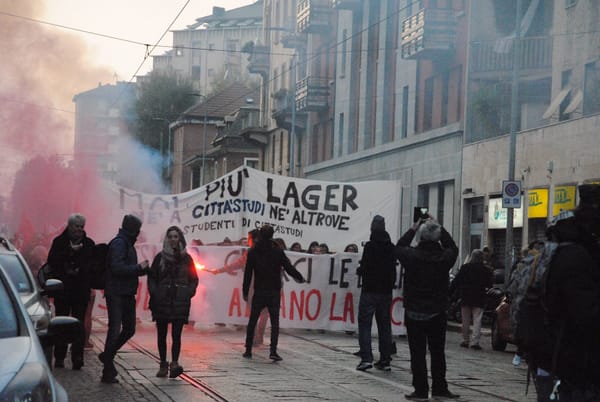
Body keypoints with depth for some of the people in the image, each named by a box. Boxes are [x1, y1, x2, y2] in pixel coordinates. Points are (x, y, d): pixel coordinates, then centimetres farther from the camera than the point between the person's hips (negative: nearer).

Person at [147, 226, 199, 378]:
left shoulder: (186, 258, 7)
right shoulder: (160, 257, 6)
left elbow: (194, 279, 11)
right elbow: (152, 277, 5)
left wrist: (188, 294, -2)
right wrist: (154, 294, -6)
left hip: (180, 302, -1)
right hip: (162, 301, 1)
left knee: (176, 334, -11)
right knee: (162, 335, 5)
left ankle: (174, 363, -18)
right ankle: (163, 365, 13)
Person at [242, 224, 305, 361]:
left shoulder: (253, 252, -1)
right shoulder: (278, 251, -5)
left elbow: (248, 273, 1)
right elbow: (289, 268, -3)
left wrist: (245, 291, 8)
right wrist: (300, 278, 16)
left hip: (259, 292, 1)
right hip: (274, 292, -1)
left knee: (252, 322, 11)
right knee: (274, 322, 1)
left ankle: (248, 350, 13)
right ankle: (273, 351, -10)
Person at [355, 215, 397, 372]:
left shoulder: (370, 246, -12)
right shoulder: (391, 247, 6)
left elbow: (364, 268, -13)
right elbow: (393, 270, 11)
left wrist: (359, 270, 7)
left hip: (370, 290, -5)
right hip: (386, 292, 5)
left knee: (365, 324, -2)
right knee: (384, 325, 10)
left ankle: (366, 358, -12)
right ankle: (385, 360, 11)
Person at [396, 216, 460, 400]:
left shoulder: (412, 255, -12)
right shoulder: (444, 257, -9)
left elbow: (399, 246, 10)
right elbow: (453, 247, 14)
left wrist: (413, 229, 16)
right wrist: (439, 227, 18)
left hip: (414, 312, -2)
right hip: (437, 312, 2)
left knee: (417, 353, 2)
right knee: (438, 353, 12)